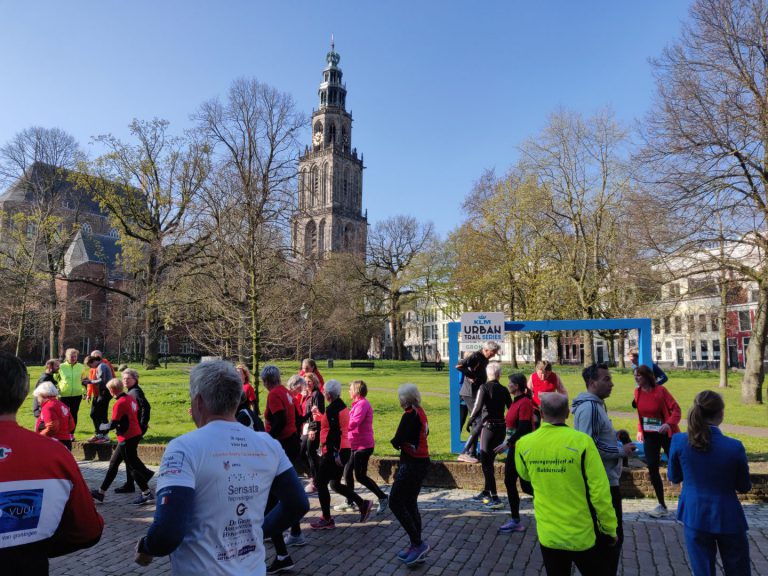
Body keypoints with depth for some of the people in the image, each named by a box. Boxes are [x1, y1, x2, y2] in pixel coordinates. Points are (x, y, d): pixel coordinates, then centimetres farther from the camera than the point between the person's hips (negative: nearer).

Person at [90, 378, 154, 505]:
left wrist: (102, 427, 3)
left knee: (133, 465, 0)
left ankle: (147, 494, 5)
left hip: (127, 438, -9)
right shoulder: (130, 399, 7)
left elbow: (113, 425, -16)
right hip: (136, 434, 9)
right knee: (113, 463, 18)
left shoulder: (119, 403, -18)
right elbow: (136, 415, 14)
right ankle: (101, 492, 28)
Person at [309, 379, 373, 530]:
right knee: (335, 484, 17)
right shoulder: (342, 406, 11)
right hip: (343, 450, 9)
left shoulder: (332, 408, -17)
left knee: (321, 483, 3)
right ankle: (363, 504, 15)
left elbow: (334, 432, -23)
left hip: (333, 452, -9)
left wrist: (335, 453, -25)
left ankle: (326, 520, 12)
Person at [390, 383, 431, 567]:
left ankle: (418, 543, 0)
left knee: (395, 503, -2)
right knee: (410, 504, 17)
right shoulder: (420, 412, 7)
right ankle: (416, 545, 24)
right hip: (421, 463, 9)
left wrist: (396, 441, 4)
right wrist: (402, 442, 4)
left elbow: (396, 442, -19)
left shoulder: (409, 415, -19)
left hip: (412, 465, -9)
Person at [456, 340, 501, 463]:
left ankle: (472, 453, 19)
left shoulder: (485, 360, 15)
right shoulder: (475, 356, -14)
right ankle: (464, 453, -10)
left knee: (476, 423, 12)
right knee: (480, 422, -13)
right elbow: (458, 366, -25)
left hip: (477, 394, 10)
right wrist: (470, 376, -19)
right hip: (470, 393, -10)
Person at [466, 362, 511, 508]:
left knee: (486, 463, 0)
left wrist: (470, 421, -8)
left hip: (488, 427, -6)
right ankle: (486, 493, 30)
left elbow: (478, 407, -19)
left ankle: (495, 498, -5)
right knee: (490, 461, 19)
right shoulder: (504, 390, 5)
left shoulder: (484, 388, -10)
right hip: (501, 428, 6)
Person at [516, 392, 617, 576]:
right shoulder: (581, 441, -19)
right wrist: (609, 528, -2)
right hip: (582, 534, -2)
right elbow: (600, 491, -16)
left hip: (547, 534, 2)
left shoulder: (524, 444, -9)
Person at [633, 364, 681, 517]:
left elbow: (676, 408, -15)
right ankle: (662, 506, 16)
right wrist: (639, 430, 9)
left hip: (666, 434, -5)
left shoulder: (660, 390, -14)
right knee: (652, 469, 4)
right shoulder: (637, 392, 1)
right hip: (649, 435, 5)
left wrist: (669, 424, -30)